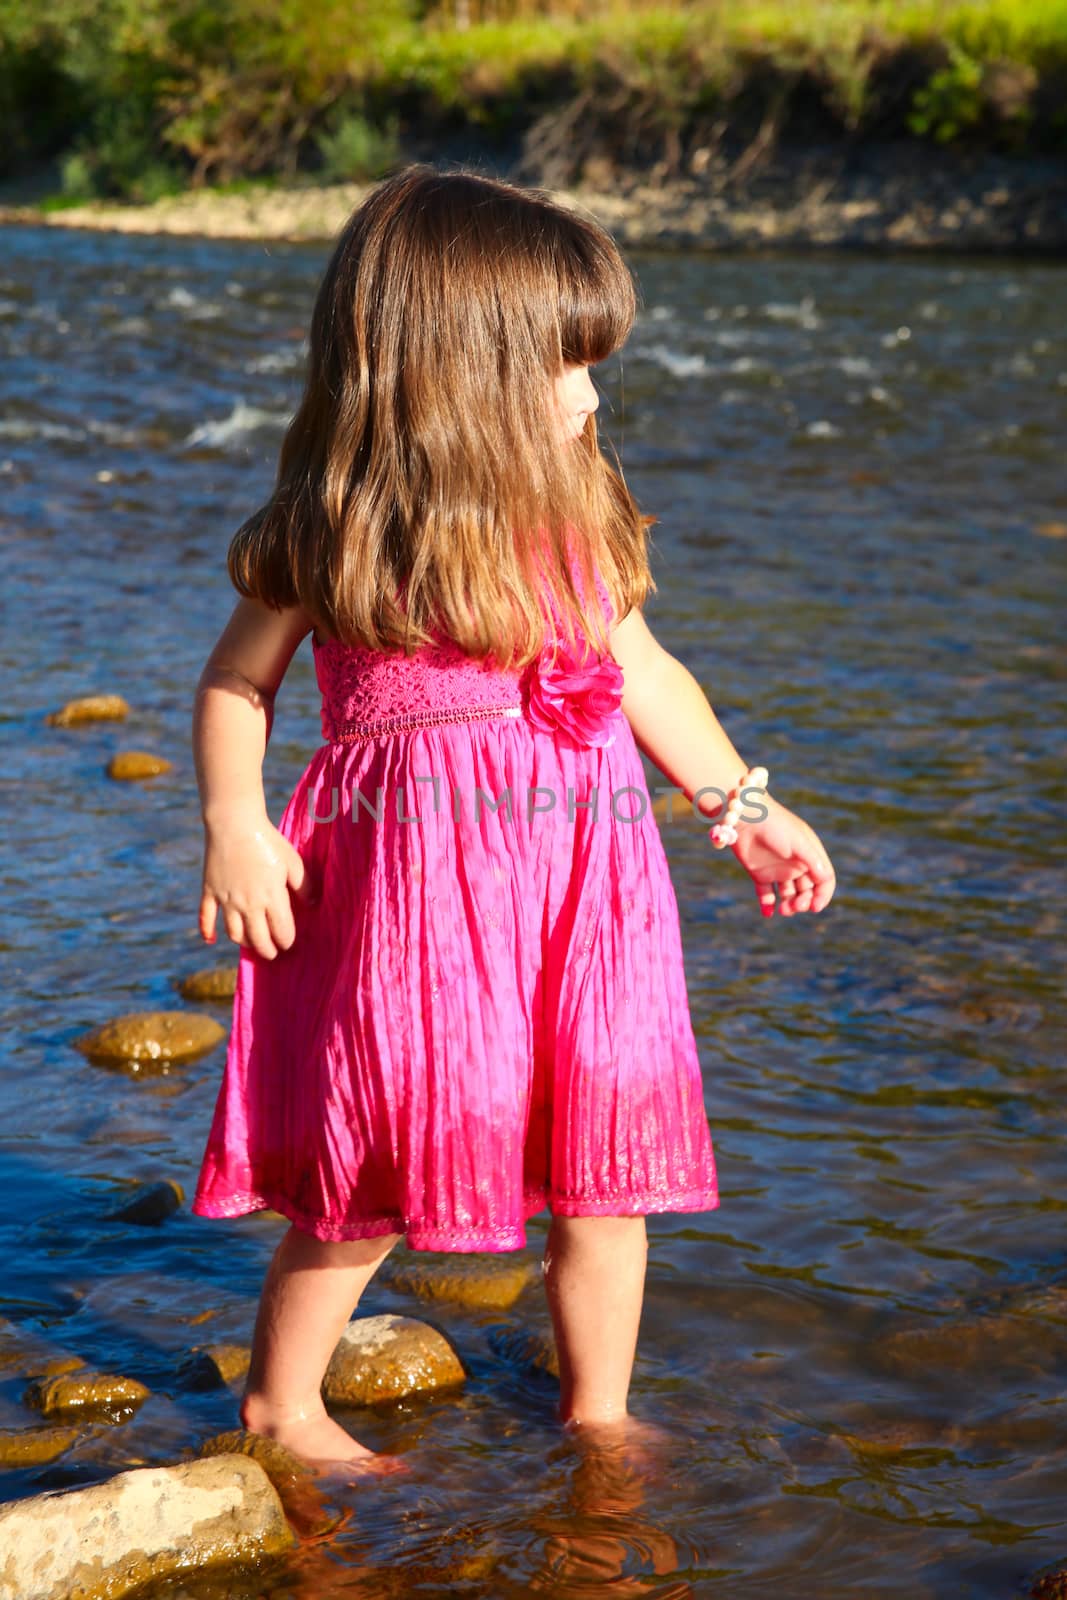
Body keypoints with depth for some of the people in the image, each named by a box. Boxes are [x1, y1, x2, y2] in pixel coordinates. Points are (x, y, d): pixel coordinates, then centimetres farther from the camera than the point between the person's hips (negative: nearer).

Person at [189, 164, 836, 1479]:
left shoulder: (575, 522, 7)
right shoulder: (331, 540, -6)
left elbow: (643, 672, 19)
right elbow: (234, 685, 5)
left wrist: (741, 805, 19)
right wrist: (234, 828, -9)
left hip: (583, 878, 5)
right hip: (415, 881, -4)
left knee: (607, 1168, 8)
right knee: (374, 1173, 2)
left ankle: (598, 1415, 27)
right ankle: (279, 1403, 24)